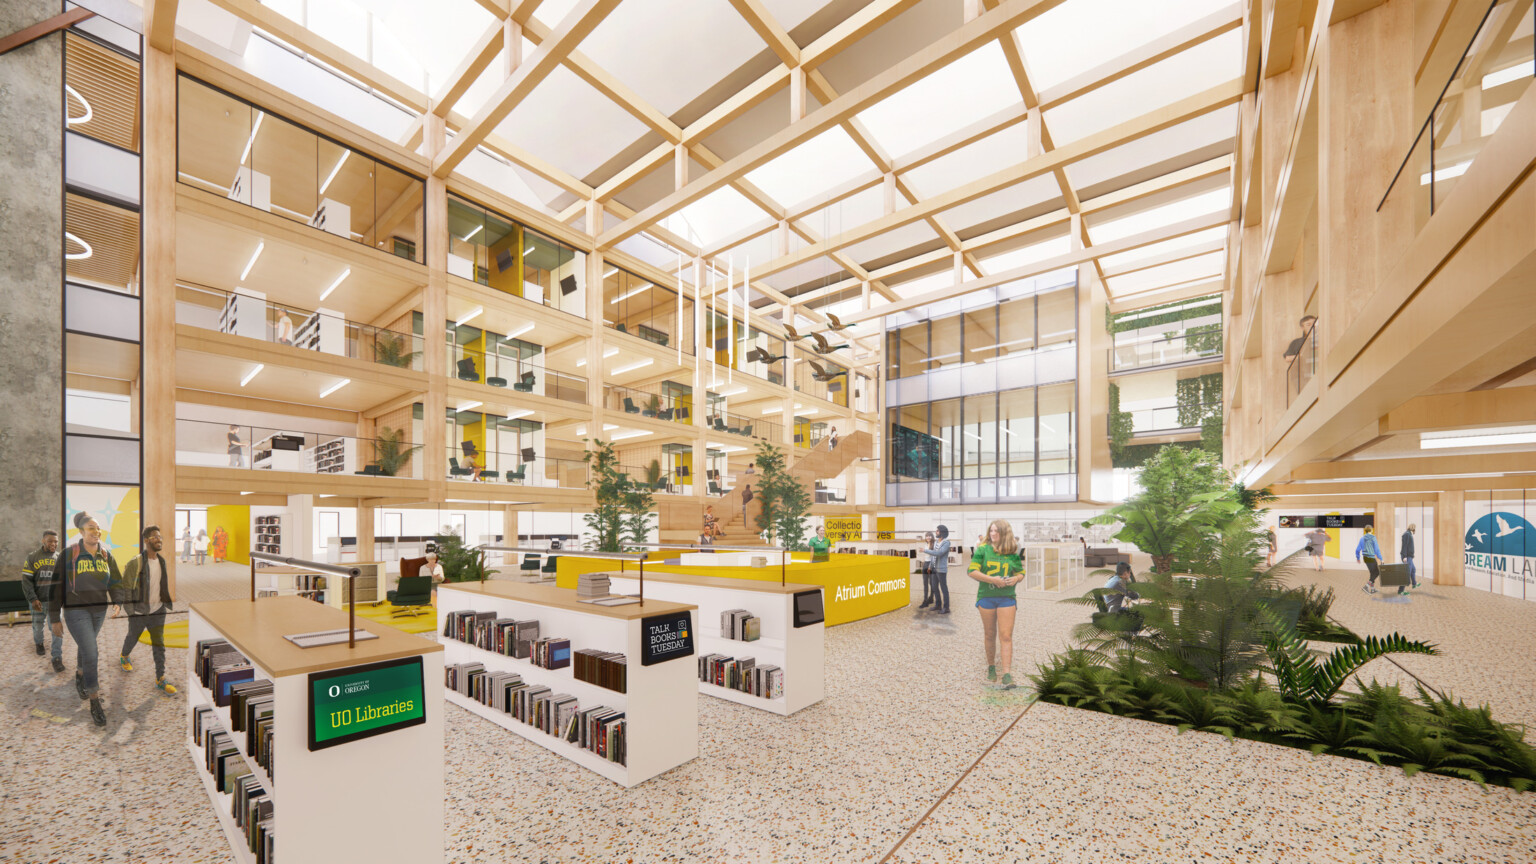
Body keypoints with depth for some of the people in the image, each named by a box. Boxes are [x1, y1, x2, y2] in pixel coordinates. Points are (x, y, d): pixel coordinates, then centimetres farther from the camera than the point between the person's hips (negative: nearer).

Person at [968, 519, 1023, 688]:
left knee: (1006, 636, -5)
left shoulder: (1012, 553, 3)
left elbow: (1021, 572, 15)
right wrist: (992, 579, -16)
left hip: (1007, 598, 0)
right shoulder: (982, 550, -2)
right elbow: (972, 571, -7)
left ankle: (1007, 674, -3)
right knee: (990, 635, 12)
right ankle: (991, 666, 31)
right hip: (986, 596, 0)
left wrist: (1016, 579, -8)